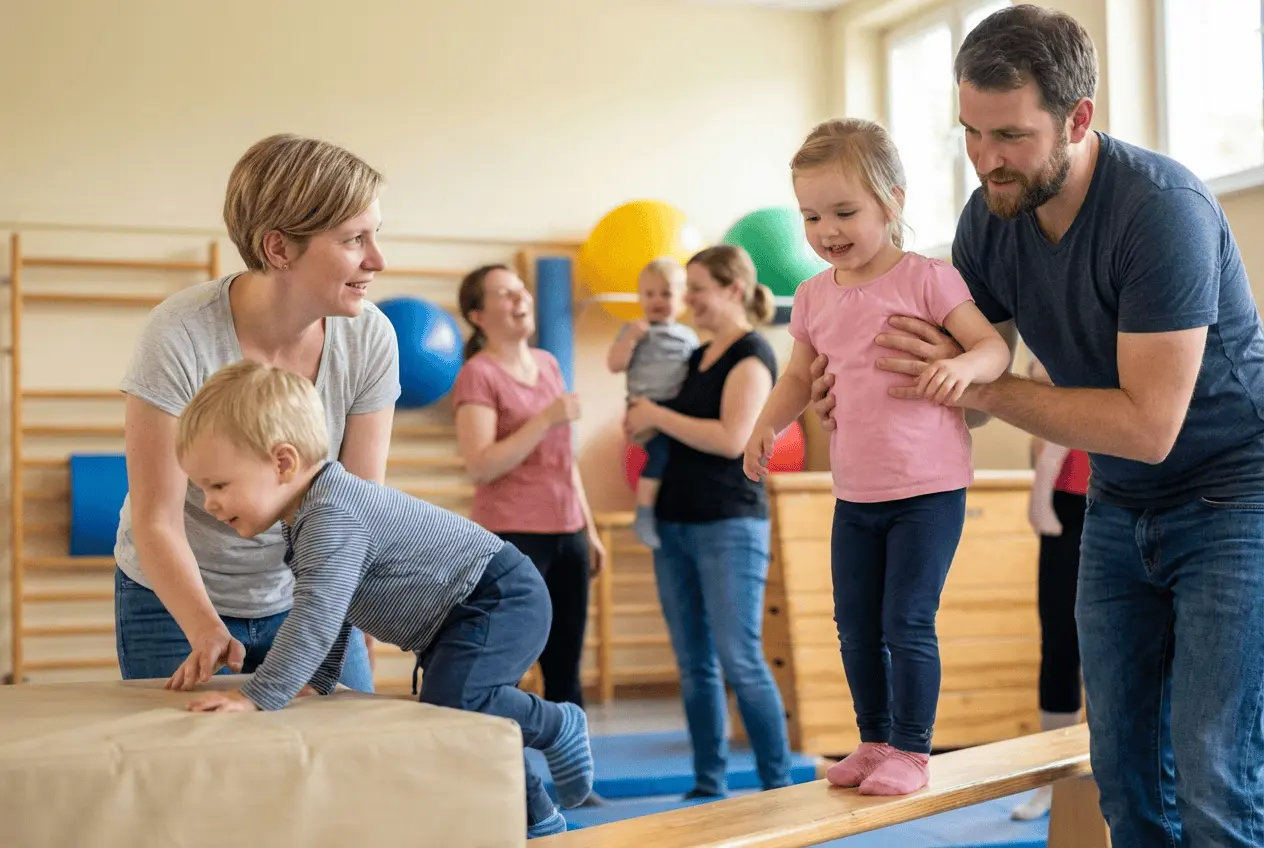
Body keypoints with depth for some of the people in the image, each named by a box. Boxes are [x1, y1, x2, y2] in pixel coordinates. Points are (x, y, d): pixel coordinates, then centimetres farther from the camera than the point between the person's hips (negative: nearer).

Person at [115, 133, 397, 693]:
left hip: (306, 592, 3)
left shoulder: (369, 338, -16)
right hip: (177, 599, -2)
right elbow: (156, 521, -21)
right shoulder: (181, 336, -25)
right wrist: (206, 631, -35)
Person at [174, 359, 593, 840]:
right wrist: (315, 681, 13)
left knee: (452, 704, -28)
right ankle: (537, 823, 32)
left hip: (499, 597, -11)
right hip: (459, 618, 11)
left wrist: (259, 696, -36)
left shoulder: (333, 520, -27)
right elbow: (329, 612, 20)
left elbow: (315, 617, -36)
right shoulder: (310, 519, 8)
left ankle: (558, 727, -4)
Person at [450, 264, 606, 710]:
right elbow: (481, 467, -19)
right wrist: (546, 418, -21)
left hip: (566, 534, 7)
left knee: (565, 670, 10)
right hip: (511, 537, -7)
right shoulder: (477, 374, -9)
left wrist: (589, 529, 19)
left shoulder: (548, 364, 13)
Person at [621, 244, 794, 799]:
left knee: (741, 662, -7)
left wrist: (657, 415, -13)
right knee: (694, 666, 8)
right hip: (675, 524, 8)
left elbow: (733, 438, -20)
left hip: (730, 527, -8)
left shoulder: (751, 353, -8)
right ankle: (708, 787, 15)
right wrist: (643, 424, 3)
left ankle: (778, 787, 2)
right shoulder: (697, 357, 15)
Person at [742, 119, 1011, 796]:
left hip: (929, 487, -6)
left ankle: (911, 749, 10)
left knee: (907, 621, -5)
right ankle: (874, 739, 29)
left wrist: (965, 365, -35)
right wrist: (766, 427, -1)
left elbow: (996, 346, -12)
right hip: (855, 493, 6)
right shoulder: (814, 296, 6)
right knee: (855, 625, 12)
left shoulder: (927, 278, -10)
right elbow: (798, 377, 17)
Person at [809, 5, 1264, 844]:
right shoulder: (990, 218, -5)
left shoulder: (1160, 209, -26)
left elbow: (1148, 425, -28)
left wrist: (980, 386, -26)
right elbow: (965, 390, 2)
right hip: (1119, 507, 7)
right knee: (1125, 768, 8)